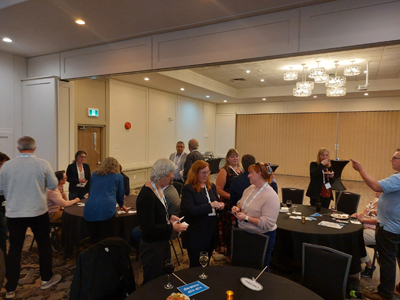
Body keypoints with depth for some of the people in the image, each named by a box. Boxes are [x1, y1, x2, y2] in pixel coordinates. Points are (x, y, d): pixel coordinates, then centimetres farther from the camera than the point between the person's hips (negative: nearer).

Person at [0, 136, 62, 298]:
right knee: (44, 244, 15)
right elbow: (53, 185, -3)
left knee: (14, 249, 13)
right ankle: (46, 279, 28)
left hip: (13, 213, 2)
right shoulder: (43, 164, -11)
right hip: (38, 212, -1)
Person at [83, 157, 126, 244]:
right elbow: (120, 194, 23)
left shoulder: (94, 174, 24)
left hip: (89, 210, 4)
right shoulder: (118, 176, 14)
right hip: (106, 209, -3)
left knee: (94, 240, 12)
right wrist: (121, 205, 44)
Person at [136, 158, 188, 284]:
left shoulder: (158, 188, 1)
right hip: (153, 247, -9)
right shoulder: (147, 196, -27)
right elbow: (149, 229, -25)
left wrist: (169, 217, 2)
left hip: (162, 242, 9)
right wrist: (172, 227, -20)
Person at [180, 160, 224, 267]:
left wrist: (220, 205, -6)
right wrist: (210, 205, -27)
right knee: (196, 266, 6)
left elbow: (216, 203, 19)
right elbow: (189, 210, -23)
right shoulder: (188, 189, -13)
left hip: (211, 233, 7)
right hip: (195, 235, -6)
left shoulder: (211, 186, 10)